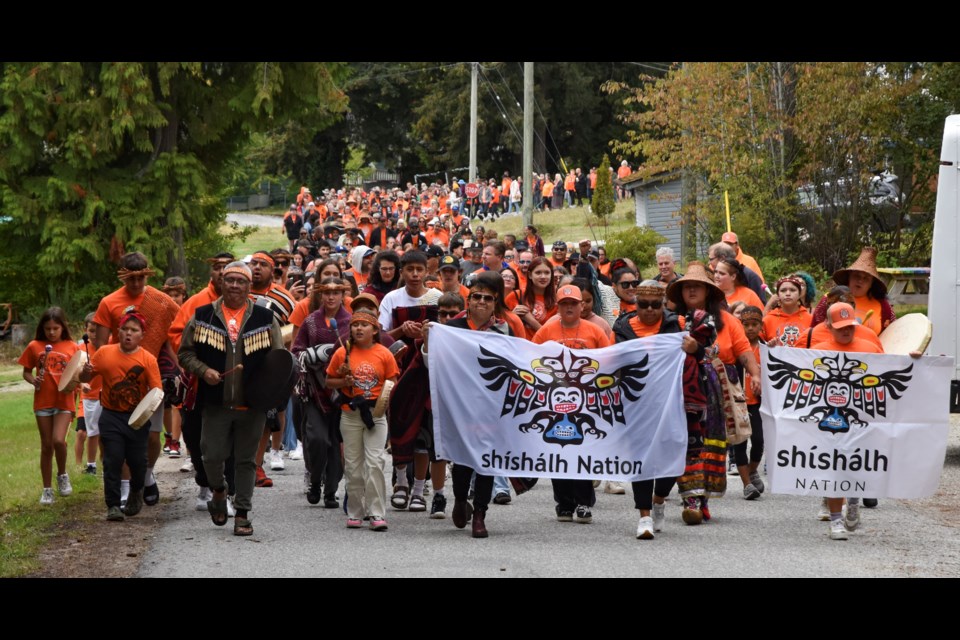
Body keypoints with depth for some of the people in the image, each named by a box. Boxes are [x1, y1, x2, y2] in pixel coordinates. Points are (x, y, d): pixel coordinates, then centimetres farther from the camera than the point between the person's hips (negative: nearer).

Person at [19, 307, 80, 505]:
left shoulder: (72, 347, -1)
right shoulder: (35, 347, 1)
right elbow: (26, 372, 8)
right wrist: (33, 380, -13)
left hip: (64, 401, -2)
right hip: (43, 402, 2)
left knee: (58, 440, -19)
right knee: (46, 446, 7)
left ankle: (62, 475, 9)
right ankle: (47, 489, 18)